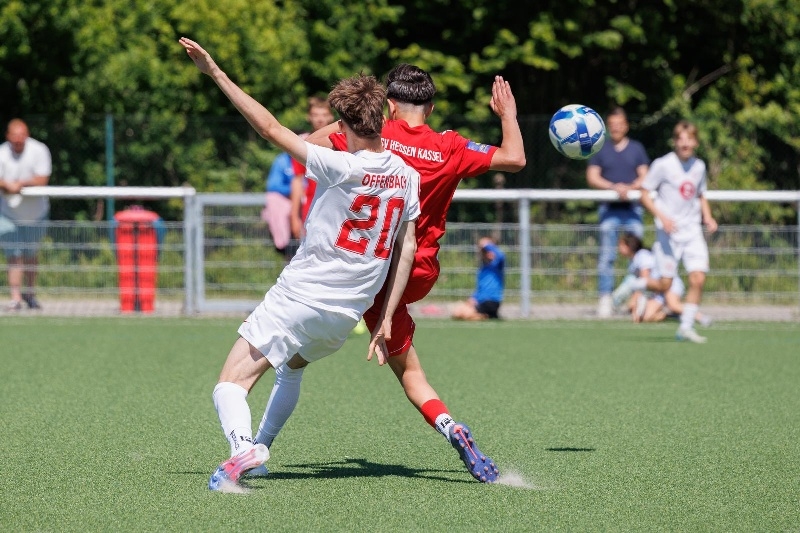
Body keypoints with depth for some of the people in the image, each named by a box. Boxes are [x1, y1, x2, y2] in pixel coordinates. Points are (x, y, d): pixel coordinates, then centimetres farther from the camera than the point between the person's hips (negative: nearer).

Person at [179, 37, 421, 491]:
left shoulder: (342, 168, -17)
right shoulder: (408, 177, 1)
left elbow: (270, 128, -18)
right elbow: (407, 249, 5)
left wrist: (217, 74, -14)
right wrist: (386, 320, 11)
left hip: (297, 297, -7)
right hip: (345, 317, 7)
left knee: (231, 383, -6)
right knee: (290, 366, 34)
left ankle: (242, 445, -33)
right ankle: (261, 444, 30)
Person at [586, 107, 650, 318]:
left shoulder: (637, 148, 12)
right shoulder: (600, 150, 10)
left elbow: (644, 177, 6)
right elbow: (592, 178, 3)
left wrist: (630, 188, -14)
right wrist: (613, 187, -13)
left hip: (632, 208, 1)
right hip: (609, 209, -1)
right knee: (607, 255, -6)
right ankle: (605, 299, -6)